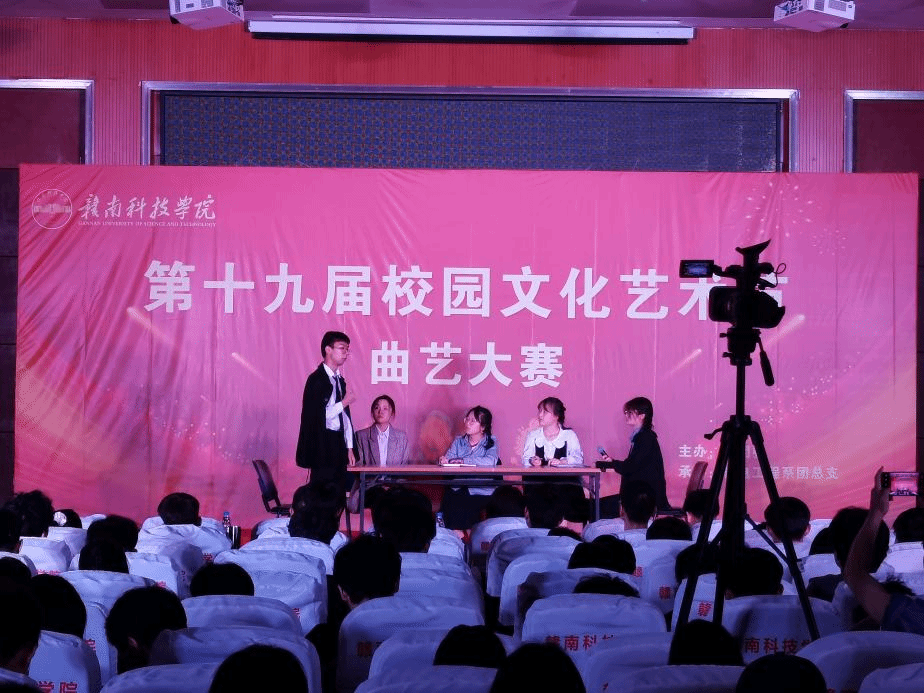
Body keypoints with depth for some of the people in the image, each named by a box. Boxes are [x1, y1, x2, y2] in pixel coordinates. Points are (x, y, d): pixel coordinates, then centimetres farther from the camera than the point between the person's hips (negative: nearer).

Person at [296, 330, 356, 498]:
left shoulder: (340, 380, 17)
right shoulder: (316, 380, -10)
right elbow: (318, 415, -18)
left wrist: (349, 448, 14)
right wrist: (344, 402, -10)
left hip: (338, 446, 8)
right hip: (323, 447, -8)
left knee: (339, 495, 7)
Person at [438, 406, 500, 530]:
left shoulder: (491, 443, 3)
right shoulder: (459, 442, 17)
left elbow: (491, 461, -16)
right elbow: (448, 458, 5)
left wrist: (463, 460, -17)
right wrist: (444, 460, -19)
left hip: (481, 491, -4)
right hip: (458, 490, 4)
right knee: (448, 500, -25)